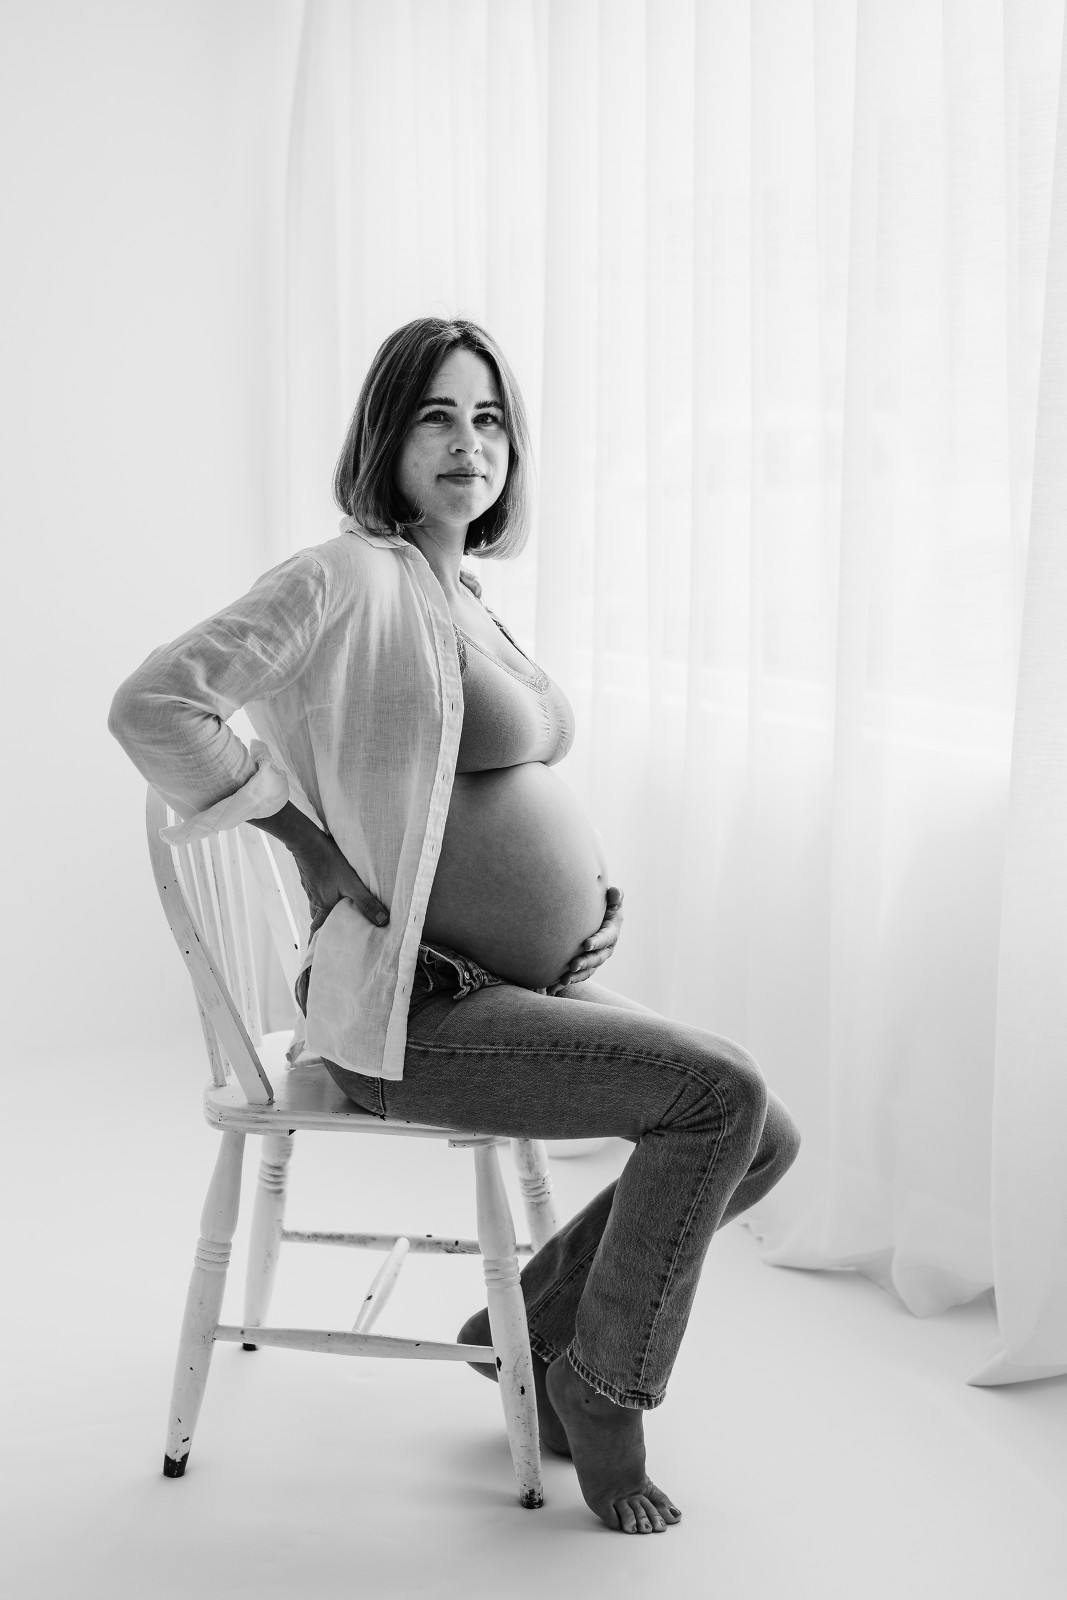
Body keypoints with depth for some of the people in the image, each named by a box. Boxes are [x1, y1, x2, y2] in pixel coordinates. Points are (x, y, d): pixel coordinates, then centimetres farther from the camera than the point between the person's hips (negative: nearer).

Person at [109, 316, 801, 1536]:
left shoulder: (462, 597, 15)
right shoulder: (348, 577, -14)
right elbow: (152, 707, -23)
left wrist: (589, 890, 11)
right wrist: (320, 852, -18)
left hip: (526, 982, 9)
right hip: (413, 1007, -9)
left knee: (764, 1137, 4)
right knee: (721, 1092, -20)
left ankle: (526, 1328, 20)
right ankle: (601, 1388, 0)